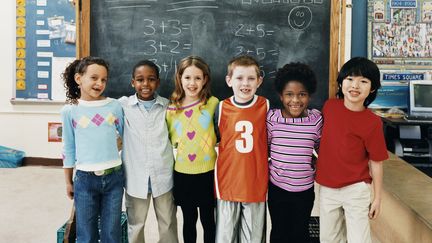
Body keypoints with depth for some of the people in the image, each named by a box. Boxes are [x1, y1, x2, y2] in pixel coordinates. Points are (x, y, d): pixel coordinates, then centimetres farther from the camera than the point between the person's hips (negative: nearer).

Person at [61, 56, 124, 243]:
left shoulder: (115, 106, 0)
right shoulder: (69, 111, -2)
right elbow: (68, 149, 5)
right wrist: (68, 182, 9)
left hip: (114, 177, 1)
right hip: (85, 179, -1)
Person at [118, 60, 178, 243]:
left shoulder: (168, 106, 1)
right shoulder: (123, 105, -4)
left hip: (163, 175, 1)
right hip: (135, 177, -1)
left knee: (168, 224, 14)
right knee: (135, 225, 16)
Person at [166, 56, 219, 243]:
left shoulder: (213, 104, -8)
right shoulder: (172, 109, 1)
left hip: (207, 172, -2)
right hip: (182, 173, 2)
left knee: (208, 219, 11)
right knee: (189, 219, 17)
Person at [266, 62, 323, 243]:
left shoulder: (316, 119, -10)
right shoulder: (272, 117, -11)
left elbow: (321, 148, 6)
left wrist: (319, 170, -1)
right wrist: (268, 169, -3)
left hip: (305, 189, 0)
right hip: (277, 187, 0)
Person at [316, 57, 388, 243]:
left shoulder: (372, 122, -15)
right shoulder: (329, 106, -4)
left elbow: (376, 163, -8)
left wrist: (377, 197, -3)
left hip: (355, 190, -4)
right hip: (327, 188, 4)